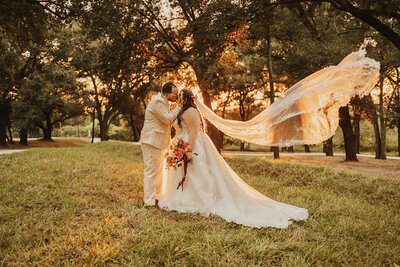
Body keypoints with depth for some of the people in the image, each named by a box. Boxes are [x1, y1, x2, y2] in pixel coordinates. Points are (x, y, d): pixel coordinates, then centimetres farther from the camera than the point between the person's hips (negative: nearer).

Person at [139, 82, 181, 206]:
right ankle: (149, 201, 0)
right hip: (152, 140, -11)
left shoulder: (162, 102, 16)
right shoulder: (158, 102, -17)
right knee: (151, 170, -6)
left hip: (157, 140, 11)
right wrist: (179, 108, -12)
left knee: (158, 169, 19)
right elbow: (168, 119, -21)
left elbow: (168, 118, 19)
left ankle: (156, 195, 32)